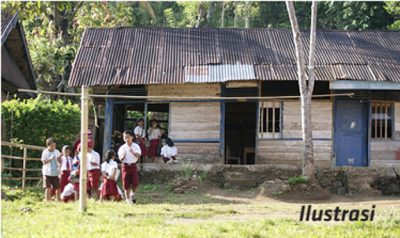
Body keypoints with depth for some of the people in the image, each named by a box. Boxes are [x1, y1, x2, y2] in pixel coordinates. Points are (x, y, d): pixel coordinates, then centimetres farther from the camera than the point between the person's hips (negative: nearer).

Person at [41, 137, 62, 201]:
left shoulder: (57, 152, 8)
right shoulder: (45, 152, -1)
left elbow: (60, 162, 8)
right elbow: (44, 162, -7)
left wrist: (59, 157, -12)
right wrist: (50, 159, -19)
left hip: (55, 173, 3)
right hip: (47, 173, -3)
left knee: (58, 188, 1)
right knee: (48, 188, -5)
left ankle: (58, 201, 10)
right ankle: (48, 201, 0)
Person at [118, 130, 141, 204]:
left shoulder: (136, 146, 1)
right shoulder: (122, 147, 1)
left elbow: (138, 155, -13)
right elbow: (120, 159, -4)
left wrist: (133, 152, -31)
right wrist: (123, 156, -27)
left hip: (133, 165, 0)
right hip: (125, 166, 0)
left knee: (135, 183, -10)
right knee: (126, 185, 1)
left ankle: (132, 194, 17)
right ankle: (128, 199, 13)